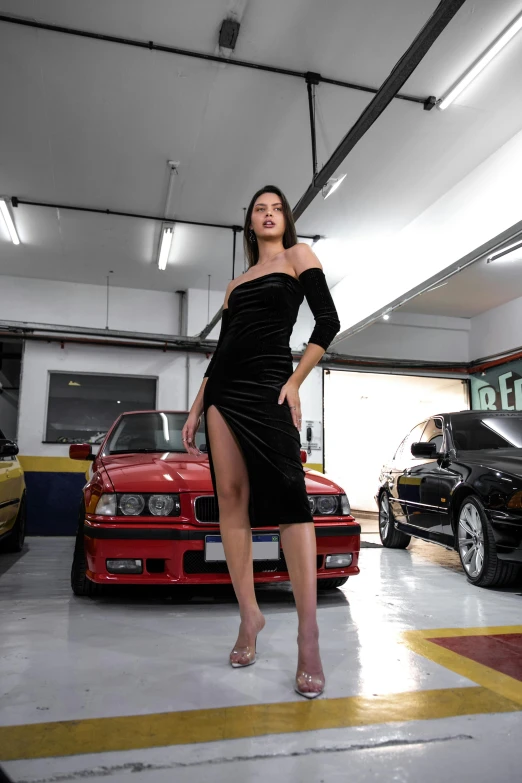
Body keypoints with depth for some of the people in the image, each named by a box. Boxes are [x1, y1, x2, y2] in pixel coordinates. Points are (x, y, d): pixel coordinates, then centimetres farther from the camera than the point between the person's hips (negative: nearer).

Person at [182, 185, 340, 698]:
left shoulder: (298, 255, 11)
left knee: (289, 498, -14)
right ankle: (249, 614, 8)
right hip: (223, 391, 6)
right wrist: (195, 411, 15)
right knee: (231, 498, -1)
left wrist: (295, 383, -10)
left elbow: (327, 321, -1)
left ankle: (308, 638, -14)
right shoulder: (235, 283, 24)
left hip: (268, 386, -5)